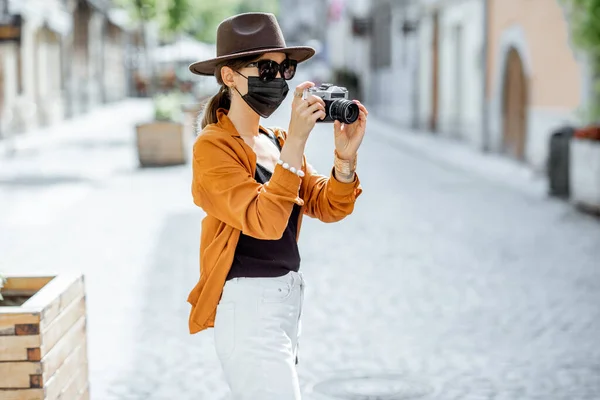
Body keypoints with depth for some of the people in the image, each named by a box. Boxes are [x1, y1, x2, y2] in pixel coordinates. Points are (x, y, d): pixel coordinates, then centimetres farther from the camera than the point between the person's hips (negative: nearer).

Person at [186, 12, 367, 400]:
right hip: (247, 305, -8)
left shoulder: (276, 142, 11)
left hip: (288, 298, 8)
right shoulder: (214, 146, -12)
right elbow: (263, 222, -25)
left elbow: (326, 207, 4)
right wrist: (295, 143, -29)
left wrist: (345, 158, -14)